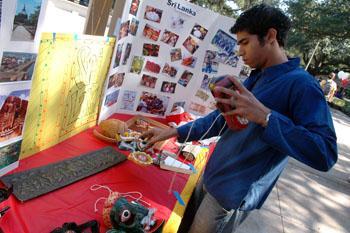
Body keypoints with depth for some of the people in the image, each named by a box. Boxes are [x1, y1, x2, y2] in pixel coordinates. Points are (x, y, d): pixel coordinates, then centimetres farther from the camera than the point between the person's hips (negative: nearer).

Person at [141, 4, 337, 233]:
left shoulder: (301, 84, -20)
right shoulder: (255, 78, 8)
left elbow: (325, 154, -26)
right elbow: (223, 118, 11)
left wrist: (264, 116, -35)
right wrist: (174, 132, 5)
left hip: (232, 195, -8)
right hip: (210, 179, 8)